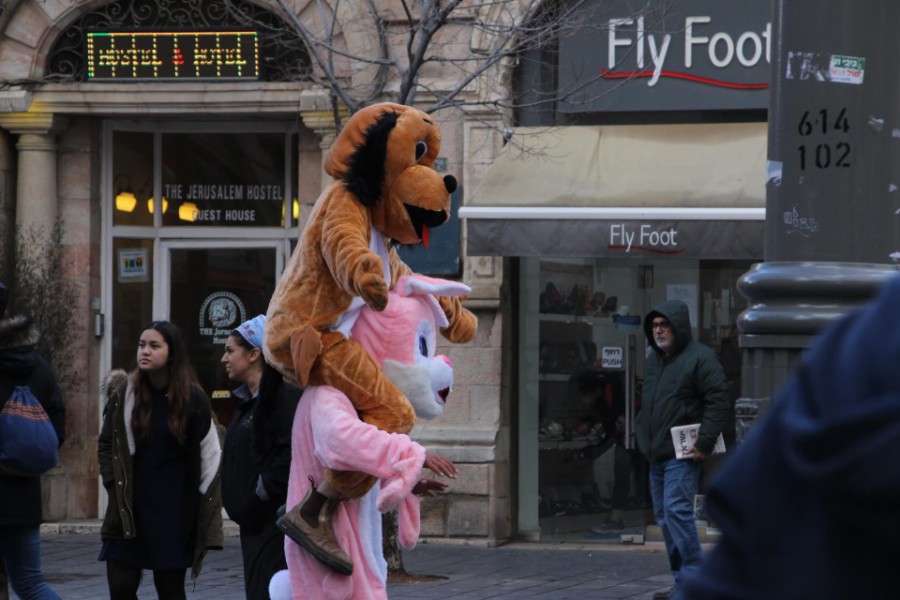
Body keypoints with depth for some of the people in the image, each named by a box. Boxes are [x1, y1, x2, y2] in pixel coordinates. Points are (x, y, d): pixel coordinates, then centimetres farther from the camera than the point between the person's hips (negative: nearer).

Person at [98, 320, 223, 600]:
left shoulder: (192, 398, -4)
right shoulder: (123, 393, 1)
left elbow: (209, 455, 0)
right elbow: (106, 444, 10)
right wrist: (114, 485, -1)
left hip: (174, 512, -2)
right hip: (129, 508, 2)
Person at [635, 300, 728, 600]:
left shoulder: (700, 358, -9)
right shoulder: (653, 359, 17)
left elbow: (718, 402, -13)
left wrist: (705, 442, -18)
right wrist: (642, 434, 17)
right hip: (656, 452, 9)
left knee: (676, 510, -18)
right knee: (664, 516, 9)